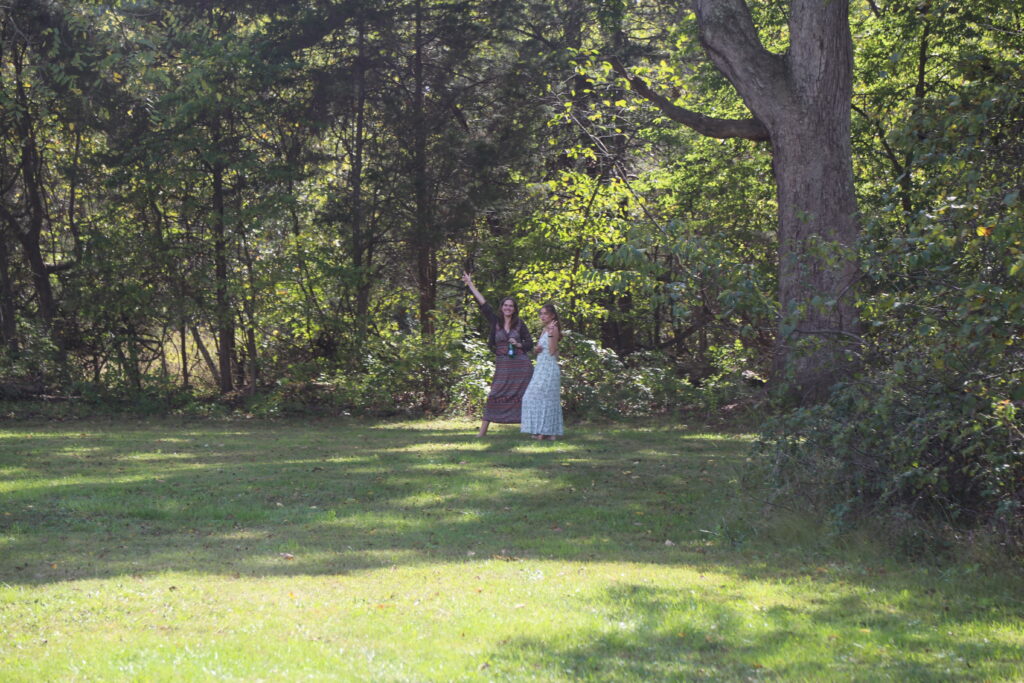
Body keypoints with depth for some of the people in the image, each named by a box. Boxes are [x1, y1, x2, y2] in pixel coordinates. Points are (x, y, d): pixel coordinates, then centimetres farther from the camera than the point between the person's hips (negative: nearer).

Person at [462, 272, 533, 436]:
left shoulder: (520, 325, 5)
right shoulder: (495, 321, 5)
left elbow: (530, 343, 10)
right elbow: (482, 303, 4)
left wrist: (518, 344, -9)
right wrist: (470, 285, 3)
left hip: (520, 365, 0)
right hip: (502, 365, 0)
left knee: (523, 397, 0)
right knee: (494, 396, -6)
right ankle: (483, 430, -5)